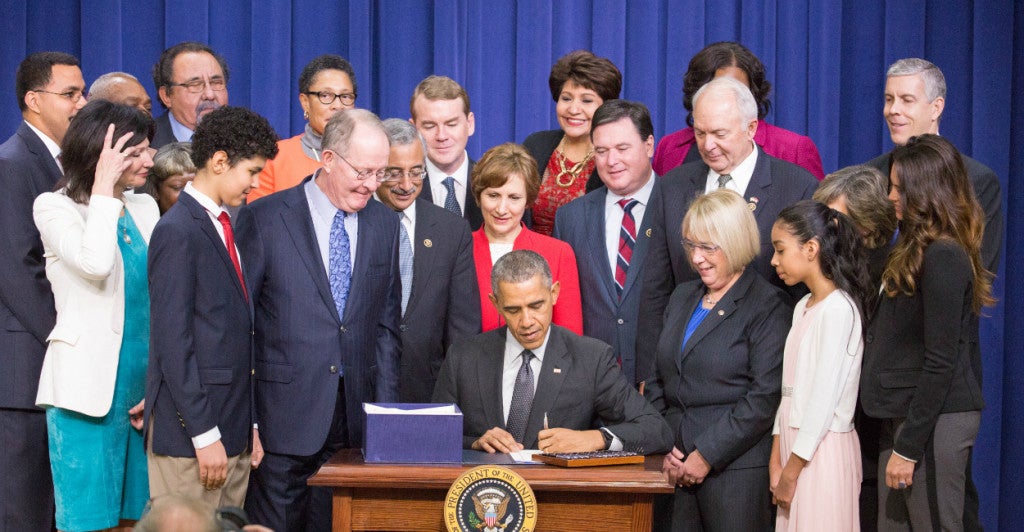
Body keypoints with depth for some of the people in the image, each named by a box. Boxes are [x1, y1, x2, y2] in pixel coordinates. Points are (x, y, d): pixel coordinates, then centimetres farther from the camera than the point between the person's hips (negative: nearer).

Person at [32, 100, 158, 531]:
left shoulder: (145, 208, 12)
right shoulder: (54, 208, -5)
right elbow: (96, 265, -25)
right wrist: (104, 187, -15)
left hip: (146, 384, 6)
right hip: (89, 386, -6)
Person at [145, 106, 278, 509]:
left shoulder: (223, 227, 15)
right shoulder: (178, 232, -11)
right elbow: (172, 342, -16)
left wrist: (249, 425, 15)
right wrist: (204, 434, -17)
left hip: (231, 430, 8)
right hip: (189, 436, -8)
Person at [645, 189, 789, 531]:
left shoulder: (768, 307, -5)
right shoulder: (682, 298, 17)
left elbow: (765, 398, -12)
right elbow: (658, 382, 18)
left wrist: (706, 455, -13)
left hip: (735, 469, -5)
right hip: (676, 467, 6)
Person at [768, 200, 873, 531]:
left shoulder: (838, 309, -12)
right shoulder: (804, 307, 15)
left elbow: (825, 397, -16)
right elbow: (791, 389, 12)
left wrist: (792, 470, -13)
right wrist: (776, 461, 6)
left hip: (822, 449, -8)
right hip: (796, 443, 8)